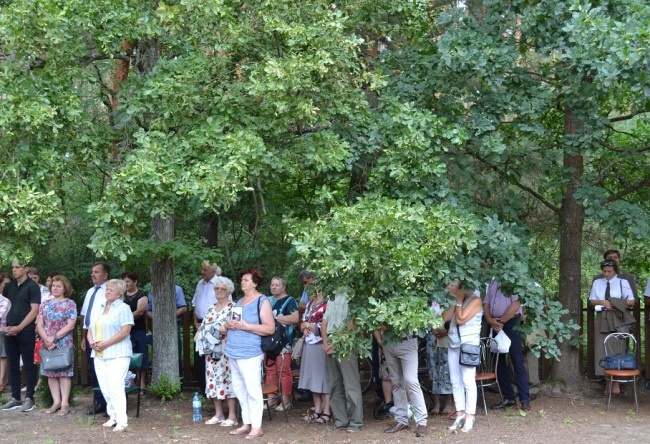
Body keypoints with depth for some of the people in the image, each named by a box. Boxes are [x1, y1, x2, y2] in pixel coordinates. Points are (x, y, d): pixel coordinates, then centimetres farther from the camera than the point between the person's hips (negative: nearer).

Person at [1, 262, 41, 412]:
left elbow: (34, 311, -10)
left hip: (26, 331, -5)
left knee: (28, 365, 0)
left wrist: (19, 327, -15)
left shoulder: (32, 286, -4)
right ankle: (15, 398, 15)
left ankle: (29, 398, 5)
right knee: (13, 365, 8)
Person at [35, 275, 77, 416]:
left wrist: (54, 338, -14)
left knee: (64, 372, -4)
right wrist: (47, 339, -12)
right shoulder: (45, 305, 10)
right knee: (51, 372, 6)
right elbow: (39, 325, 4)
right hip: (47, 344, 5)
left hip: (64, 344, -4)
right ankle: (56, 402, 12)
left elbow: (70, 325, -10)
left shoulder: (70, 304, -2)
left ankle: (65, 403, 0)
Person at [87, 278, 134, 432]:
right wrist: (92, 342, -3)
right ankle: (113, 417, 14)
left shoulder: (123, 308, -4)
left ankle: (122, 421, -12)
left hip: (117, 354, -7)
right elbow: (90, 330, 19)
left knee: (115, 386, -14)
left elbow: (125, 331, -14)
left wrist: (105, 344, -17)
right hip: (99, 355, 7)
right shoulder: (98, 309, 18)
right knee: (105, 388, 5)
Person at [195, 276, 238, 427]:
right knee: (214, 381, 9)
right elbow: (203, 326, 18)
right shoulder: (211, 309, 16)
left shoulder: (233, 308, -5)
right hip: (211, 351, 7)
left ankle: (232, 416, 1)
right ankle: (218, 414, 18)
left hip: (226, 351, -7)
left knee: (227, 380, -6)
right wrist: (198, 335, 0)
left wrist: (227, 329, -28)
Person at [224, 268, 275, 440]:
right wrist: (229, 325, 2)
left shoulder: (262, 301, -6)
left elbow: (270, 328, -12)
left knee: (252, 390, -6)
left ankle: (257, 427, 0)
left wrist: (246, 326, -18)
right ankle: (246, 423, 20)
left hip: (249, 353, -8)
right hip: (234, 352, 8)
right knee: (239, 389, 12)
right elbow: (230, 322, 26)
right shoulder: (239, 301, 17)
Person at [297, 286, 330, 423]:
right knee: (313, 378, 11)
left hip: (320, 345, -8)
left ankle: (327, 411, 4)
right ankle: (317, 410, 19)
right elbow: (303, 321, 22)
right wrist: (305, 327, -2)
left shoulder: (327, 304, -13)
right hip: (309, 344, 8)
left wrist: (308, 325, -4)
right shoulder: (310, 303, 15)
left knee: (323, 377, -3)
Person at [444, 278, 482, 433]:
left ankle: (469, 418, -2)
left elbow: (460, 319, -16)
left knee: (468, 382, -6)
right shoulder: (457, 301, 15)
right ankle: (460, 415, 11)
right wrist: (455, 301, 1)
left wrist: (459, 301, -6)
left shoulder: (475, 300, -7)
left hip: (468, 345, -7)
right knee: (455, 382, 6)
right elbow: (445, 317, 3)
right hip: (453, 345, 7)